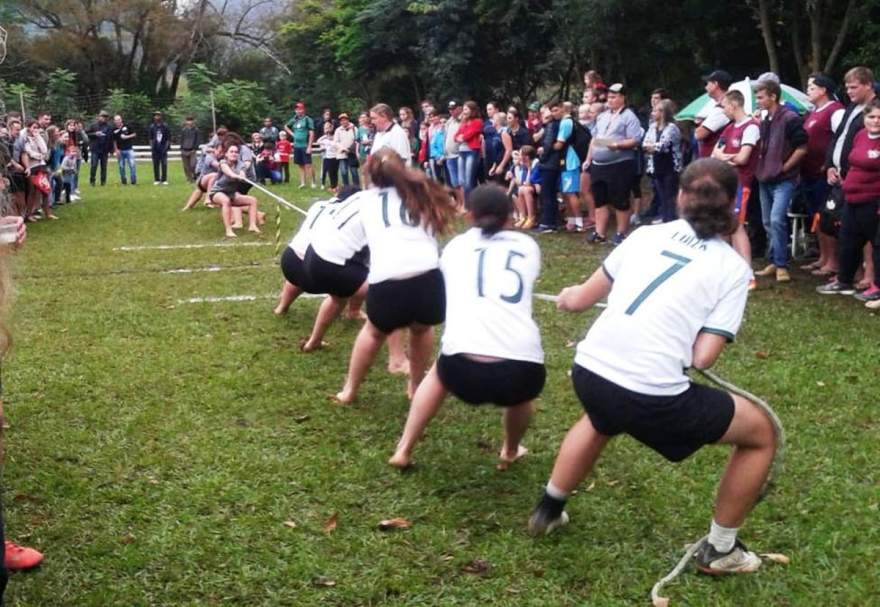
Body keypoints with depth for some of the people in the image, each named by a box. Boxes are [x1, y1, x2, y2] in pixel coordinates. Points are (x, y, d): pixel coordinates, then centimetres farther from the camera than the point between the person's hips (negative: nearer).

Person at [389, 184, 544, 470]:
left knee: (439, 373, 35)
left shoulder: (456, 246, 21)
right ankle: (510, 453, 50)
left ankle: (403, 451, 33)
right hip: (523, 367, 0)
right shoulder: (527, 245, 21)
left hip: (462, 368, 0)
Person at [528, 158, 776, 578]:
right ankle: (719, 551, 28)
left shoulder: (647, 234, 12)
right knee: (761, 434, 18)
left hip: (588, 371, 5)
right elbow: (702, 358, -4)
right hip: (651, 397, -5)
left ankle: (548, 510, 52)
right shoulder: (733, 268, 3)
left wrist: (566, 297, 43)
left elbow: (581, 299, 19)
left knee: (603, 419, 43)